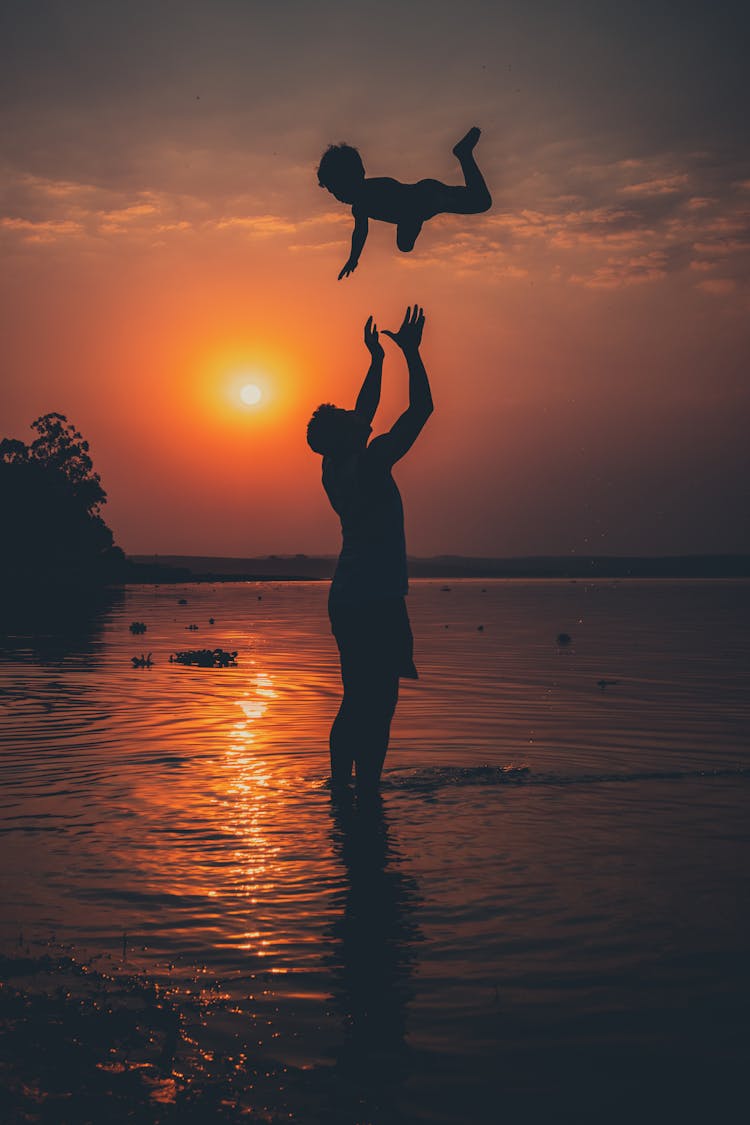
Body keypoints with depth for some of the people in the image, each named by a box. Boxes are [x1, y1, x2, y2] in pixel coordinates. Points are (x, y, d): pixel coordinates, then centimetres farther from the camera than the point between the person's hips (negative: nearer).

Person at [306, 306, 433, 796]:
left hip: (347, 599, 9)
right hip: (377, 600, -9)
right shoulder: (371, 463, -13)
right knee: (377, 705, -8)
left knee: (357, 702, 14)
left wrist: (377, 360, 32)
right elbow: (421, 407, -8)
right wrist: (411, 351, 1)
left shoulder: (335, 470, 10)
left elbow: (365, 414, 26)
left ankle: (340, 788, 18)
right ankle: (367, 792, -8)